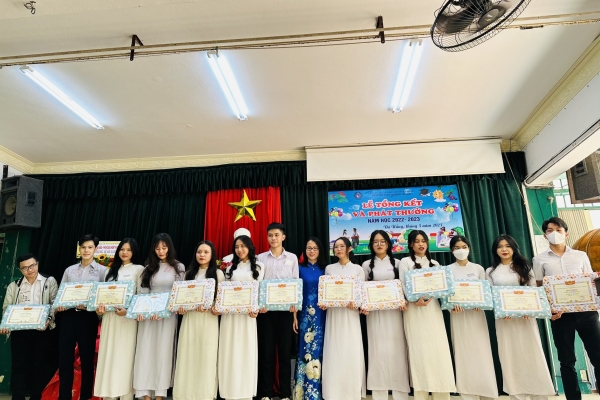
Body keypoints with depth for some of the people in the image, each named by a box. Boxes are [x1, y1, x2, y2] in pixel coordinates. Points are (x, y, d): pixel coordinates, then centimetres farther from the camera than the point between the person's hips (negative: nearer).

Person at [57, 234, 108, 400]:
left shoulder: (102, 270, 1)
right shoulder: (69, 270, 12)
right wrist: (58, 304, -7)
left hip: (88, 318, -3)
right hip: (68, 316, 3)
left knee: (87, 359, 6)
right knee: (64, 358, 7)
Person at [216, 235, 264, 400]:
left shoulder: (258, 266, 7)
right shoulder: (230, 267, 14)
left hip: (248, 313, -2)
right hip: (229, 312, 2)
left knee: (247, 350, 1)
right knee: (229, 351, 4)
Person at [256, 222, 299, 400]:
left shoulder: (292, 258, 7)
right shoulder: (261, 258, 5)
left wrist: (295, 303, -7)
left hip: (285, 309, 0)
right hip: (265, 309, 0)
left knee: (285, 351, 5)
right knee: (266, 351, 4)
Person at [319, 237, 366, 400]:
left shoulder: (357, 269, 5)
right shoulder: (329, 268, 9)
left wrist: (355, 303, -18)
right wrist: (323, 303, -10)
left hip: (350, 314, -1)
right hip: (333, 314, 1)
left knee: (351, 353, -1)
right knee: (334, 353, 2)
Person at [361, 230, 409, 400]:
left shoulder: (396, 263, 9)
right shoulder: (367, 265, 8)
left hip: (394, 311, 0)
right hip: (375, 312, 0)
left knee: (397, 349, 0)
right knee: (378, 350, 1)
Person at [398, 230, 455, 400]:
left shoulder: (434, 263, 17)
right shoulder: (405, 262, 4)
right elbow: (403, 287, -3)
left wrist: (429, 297, -9)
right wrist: (415, 300, -19)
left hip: (433, 310, 4)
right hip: (415, 310, -3)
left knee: (439, 350, -1)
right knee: (419, 351, -4)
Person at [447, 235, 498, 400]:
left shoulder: (478, 268, 8)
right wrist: (451, 305, -20)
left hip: (476, 314, 1)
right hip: (458, 315, -1)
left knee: (481, 354, -1)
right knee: (464, 355, 1)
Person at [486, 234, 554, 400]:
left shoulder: (524, 267, 8)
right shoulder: (491, 271, 8)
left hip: (525, 317, 0)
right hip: (503, 319, 1)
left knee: (531, 354, 1)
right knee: (510, 358, 4)